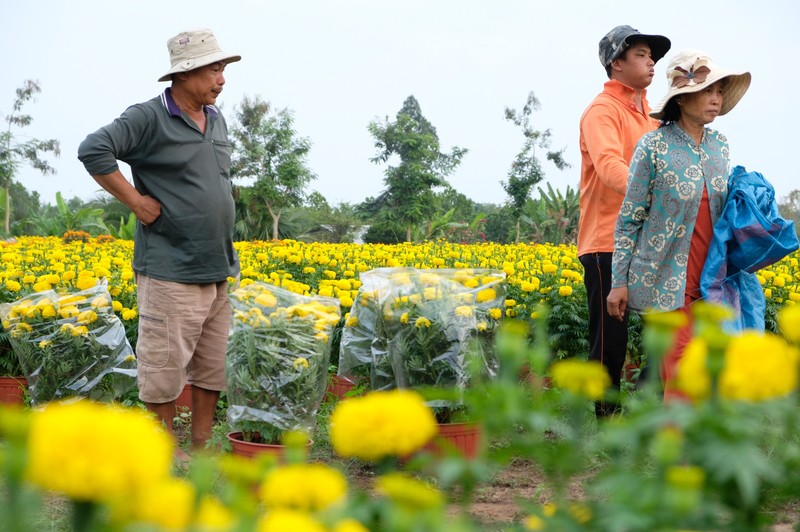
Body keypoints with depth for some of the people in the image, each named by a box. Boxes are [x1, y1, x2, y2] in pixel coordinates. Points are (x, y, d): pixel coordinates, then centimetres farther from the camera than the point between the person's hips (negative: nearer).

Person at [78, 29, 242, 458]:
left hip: (219, 270, 8)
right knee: (166, 365, -2)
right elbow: (93, 151, -20)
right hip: (171, 273, -8)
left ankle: (202, 448, 23)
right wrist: (137, 201, -17)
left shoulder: (216, 120, 15)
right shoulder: (149, 118, -10)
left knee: (214, 364, 12)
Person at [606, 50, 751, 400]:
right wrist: (619, 282, -5)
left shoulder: (720, 146, 9)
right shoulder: (654, 146, -6)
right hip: (667, 281, -5)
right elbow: (629, 218, -3)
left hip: (710, 280, 5)